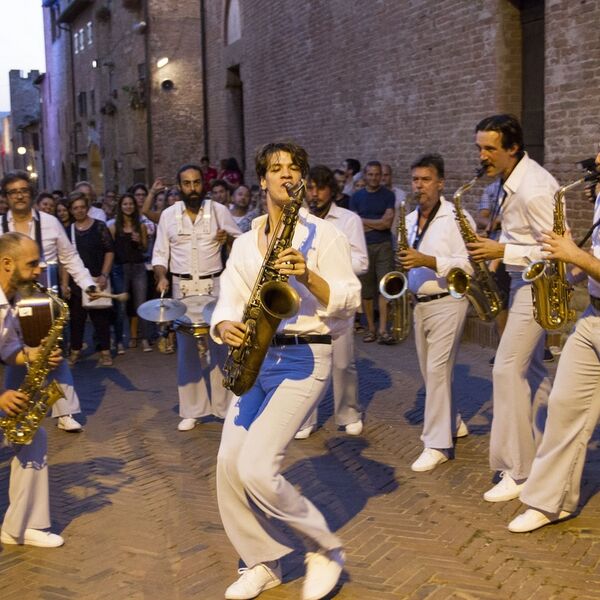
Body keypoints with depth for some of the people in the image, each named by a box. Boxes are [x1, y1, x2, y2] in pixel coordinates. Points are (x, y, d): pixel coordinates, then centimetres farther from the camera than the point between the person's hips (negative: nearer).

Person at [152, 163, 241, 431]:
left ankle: (224, 405, 13)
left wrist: (228, 238, -17)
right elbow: (160, 253, 6)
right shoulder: (168, 215, 4)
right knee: (186, 349, 4)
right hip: (182, 288, 1)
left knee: (220, 345, 2)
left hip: (214, 285, -1)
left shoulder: (219, 210, 1)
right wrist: (162, 277, -12)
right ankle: (191, 411, 13)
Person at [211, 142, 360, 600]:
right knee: (230, 466, -1)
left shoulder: (324, 234, -2)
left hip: (304, 358, -6)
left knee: (256, 468, -17)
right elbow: (229, 301, 12)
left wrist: (308, 275, -23)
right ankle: (264, 562, 19)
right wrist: (226, 325, -10)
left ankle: (327, 550, 6)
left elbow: (349, 302, -8)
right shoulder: (245, 243, 14)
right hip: (257, 359, 6)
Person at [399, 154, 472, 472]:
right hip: (419, 303, 8)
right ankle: (452, 423, 33)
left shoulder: (456, 217, -10)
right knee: (429, 370, 15)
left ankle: (438, 444, -6)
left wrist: (428, 261, -25)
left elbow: (469, 264, -18)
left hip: (447, 302, -8)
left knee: (437, 369, -11)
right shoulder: (409, 220, 12)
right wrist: (406, 265, 1)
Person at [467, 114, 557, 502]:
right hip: (524, 281, 10)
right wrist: (496, 251, 2)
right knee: (529, 368, 16)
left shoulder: (533, 189, -24)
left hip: (538, 285, -10)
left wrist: (503, 251, -25)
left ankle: (518, 471, -4)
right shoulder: (513, 181, 7)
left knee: (508, 370, -11)